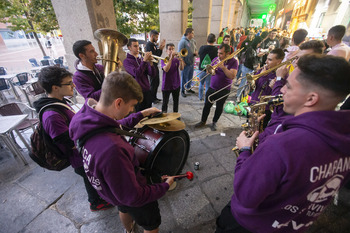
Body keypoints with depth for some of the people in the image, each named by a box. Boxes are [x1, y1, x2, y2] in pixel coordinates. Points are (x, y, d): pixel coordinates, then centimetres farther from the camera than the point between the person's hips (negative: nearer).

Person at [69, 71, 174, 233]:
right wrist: (165, 186, -19)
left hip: (110, 187, 8)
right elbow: (134, 198, -33)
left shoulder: (83, 115, -20)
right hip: (133, 198, -8)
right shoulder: (111, 149, -47)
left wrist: (142, 114, -1)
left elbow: (117, 125, 0)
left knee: (124, 210, 40)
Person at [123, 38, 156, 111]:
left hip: (147, 91, 5)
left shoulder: (142, 59, 12)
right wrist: (144, 60, -22)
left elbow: (152, 74, 2)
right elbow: (137, 74, -21)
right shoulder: (127, 61, -3)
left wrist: (150, 63, -13)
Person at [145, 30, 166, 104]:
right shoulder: (149, 44, -14)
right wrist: (160, 47, -18)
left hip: (155, 66, 9)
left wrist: (161, 48, 2)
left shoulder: (154, 44, 14)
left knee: (156, 82, 15)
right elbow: (154, 55, -22)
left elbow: (158, 55, 14)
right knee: (153, 83, -1)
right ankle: (152, 99, 12)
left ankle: (154, 97, 27)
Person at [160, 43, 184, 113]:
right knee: (165, 103, 5)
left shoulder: (177, 59, 1)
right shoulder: (164, 60, -6)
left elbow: (181, 68, -15)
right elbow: (166, 69, -24)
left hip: (176, 84, 3)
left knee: (176, 102, 16)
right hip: (166, 85, -3)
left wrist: (180, 60, -32)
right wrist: (171, 58, -25)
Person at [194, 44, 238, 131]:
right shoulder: (215, 59, 3)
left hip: (224, 90, -3)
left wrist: (223, 67, -26)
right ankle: (203, 121, 25)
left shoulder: (233, 62, -10)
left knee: (219, 107, 10)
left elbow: (232, 76, -22)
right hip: (212, 87, 3)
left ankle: (214, 122, 30)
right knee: (207, 105, 8)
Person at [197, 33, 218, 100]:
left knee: (201, 83, 23)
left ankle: (200, 97, 37)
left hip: (201, 68, 3)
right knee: (208, 86, 7)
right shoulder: (216, 49, -13)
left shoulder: (202, 47, -7)